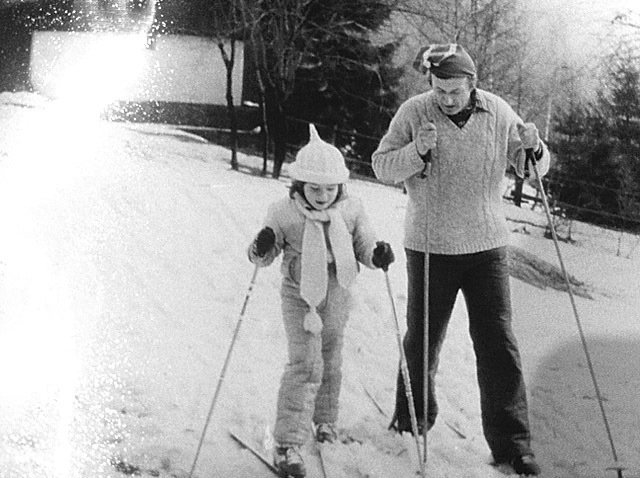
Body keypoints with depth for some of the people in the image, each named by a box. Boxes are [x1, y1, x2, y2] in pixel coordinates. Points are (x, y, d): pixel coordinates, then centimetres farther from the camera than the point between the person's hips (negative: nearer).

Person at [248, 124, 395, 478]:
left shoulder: (351, 211, -9)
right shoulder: (283, 214, -15)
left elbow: (364, 246, 3)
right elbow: (265, 256, -4)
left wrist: (377, 255, -19)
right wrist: (261, 249, -27)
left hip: (336, 299, 4)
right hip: (299, 298, -3)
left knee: (330, 362, 18)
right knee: (305, 366, -14)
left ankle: (324, 419, 42)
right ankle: (287, 445, -12)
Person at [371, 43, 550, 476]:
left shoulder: (497, 112, -3)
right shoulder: (414, 112, -9)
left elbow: (531, 168, 5)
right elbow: (382, 166, -7)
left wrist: (533, 149, -17)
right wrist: (416, 152, -25)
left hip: (487, 245, 1)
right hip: (430, 245, -1)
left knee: (498, 343, -1)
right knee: (423, 338, 11)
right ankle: (412, 418, 35)